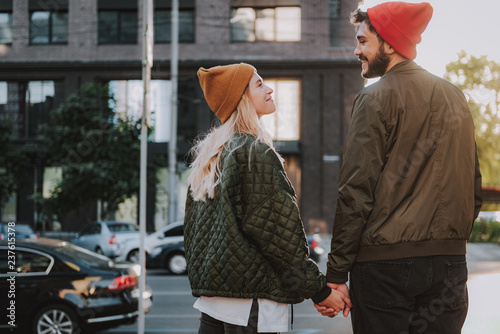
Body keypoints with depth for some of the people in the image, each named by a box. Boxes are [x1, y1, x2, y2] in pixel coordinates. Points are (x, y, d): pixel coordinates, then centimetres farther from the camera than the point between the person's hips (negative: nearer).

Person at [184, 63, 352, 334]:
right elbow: (279, 233, -14)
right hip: (251, 298, -9)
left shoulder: (206, 154, 14)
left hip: (210, 294, 9)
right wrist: (319, 290, -9)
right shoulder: (255, 153, -11)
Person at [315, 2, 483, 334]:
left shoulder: (377, 98, -6)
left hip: (386, 260, -6)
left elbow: (356, 191, -11)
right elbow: (473, 189, 14)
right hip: (450, 263, 6)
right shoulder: (456, 97, 12)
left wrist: (336, 273, -9)